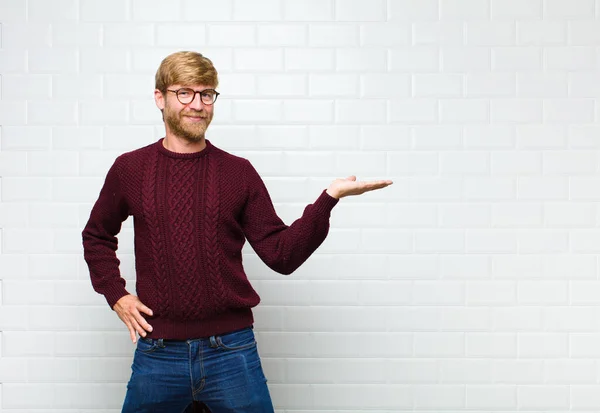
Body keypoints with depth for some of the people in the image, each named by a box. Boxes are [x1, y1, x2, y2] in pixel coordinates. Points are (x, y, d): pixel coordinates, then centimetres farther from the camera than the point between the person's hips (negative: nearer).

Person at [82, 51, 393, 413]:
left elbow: (281, 254, -2)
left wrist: (328, 199, -13)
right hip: (158, 352, 1)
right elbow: (97, 237, 18)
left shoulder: (238, 172, 1)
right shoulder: (130, 169, 3)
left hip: (232, 351, 0)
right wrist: (116, 294, 5)